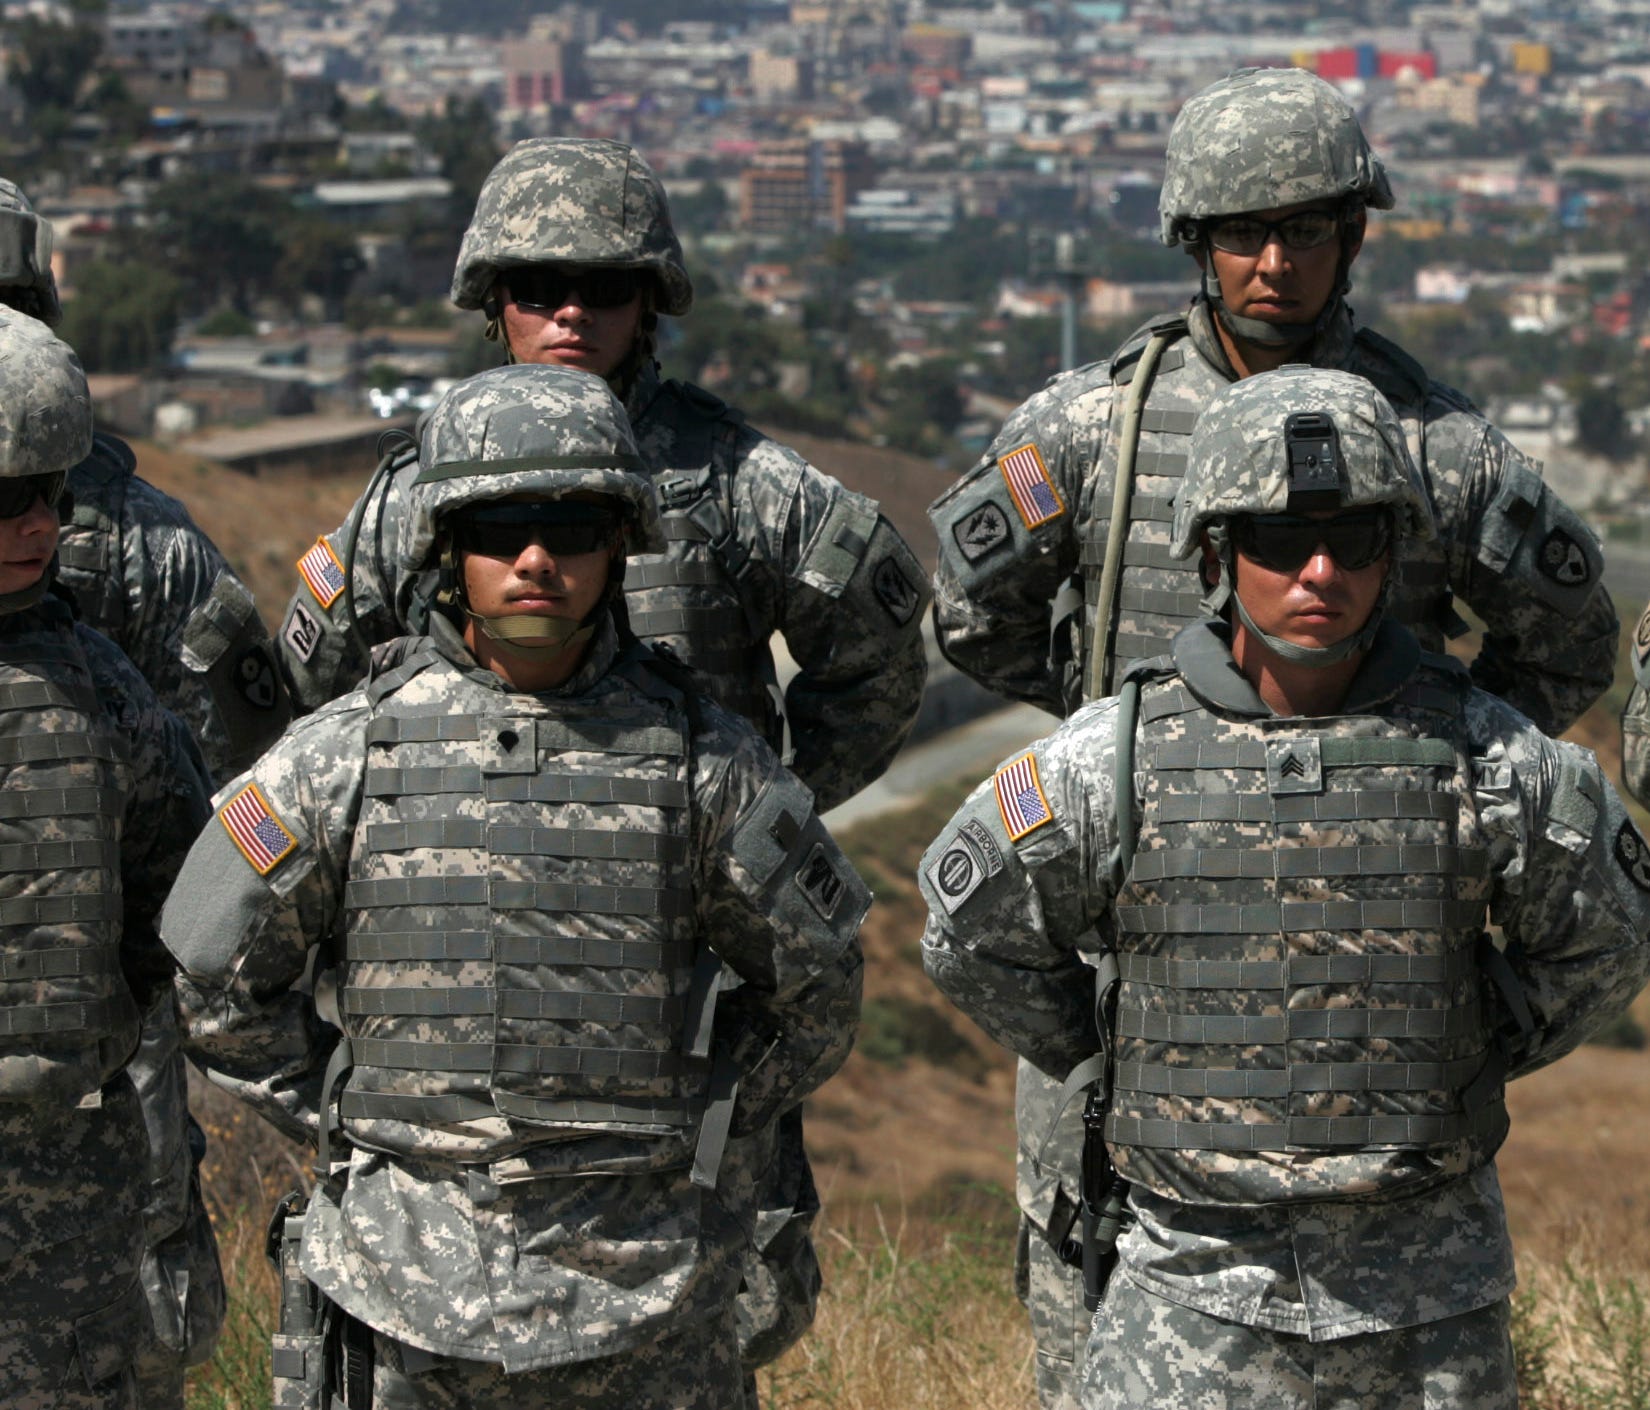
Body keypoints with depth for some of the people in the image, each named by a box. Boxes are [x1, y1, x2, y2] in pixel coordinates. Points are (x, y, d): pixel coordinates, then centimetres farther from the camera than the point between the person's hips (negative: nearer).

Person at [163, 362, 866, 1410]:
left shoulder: (703, 758, -1)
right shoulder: (347, 755, -1)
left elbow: (818, 989, 9)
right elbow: (224, 980, 8)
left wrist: (688, 1129, 4)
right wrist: (345, 1128, 3)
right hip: (420, 1275, 0)